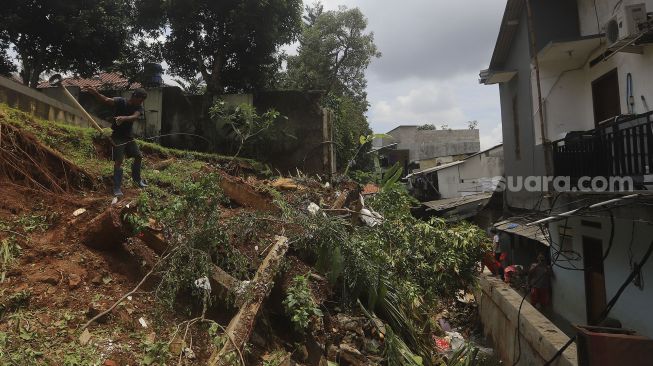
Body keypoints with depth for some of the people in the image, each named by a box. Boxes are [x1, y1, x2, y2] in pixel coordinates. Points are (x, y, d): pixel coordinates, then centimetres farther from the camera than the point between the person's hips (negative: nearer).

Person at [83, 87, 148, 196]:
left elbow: (135, 117, -28)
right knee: (119, 161, -11)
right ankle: (117, 187, -4)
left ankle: (136, 178, 33)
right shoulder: (120, 101, -15)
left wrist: (124, 118, -50)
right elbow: (106, 100, -34)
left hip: (129, 136, 5)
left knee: (139, 156, 10)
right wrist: (95, 93, -54)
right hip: (117, 137, -5)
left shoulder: (139, 108, -7)